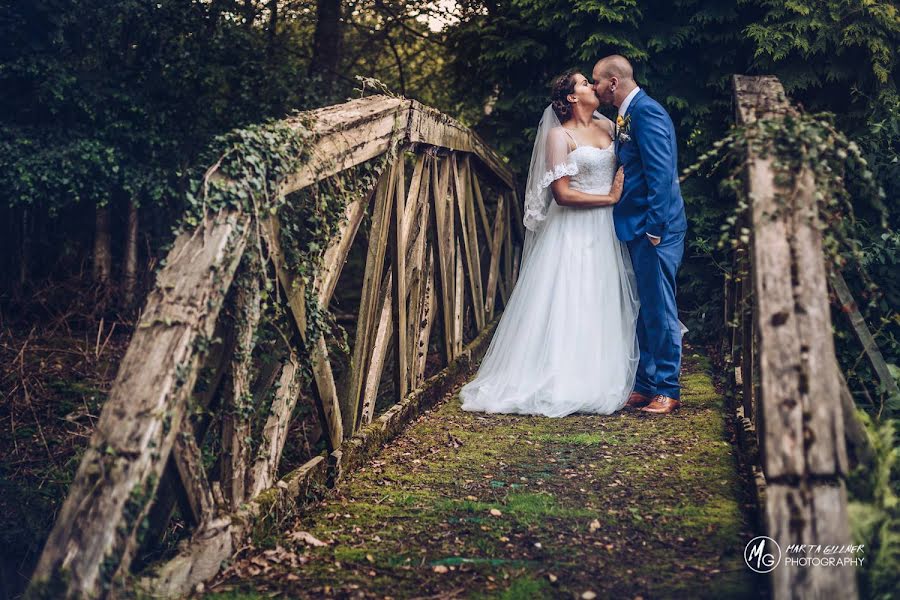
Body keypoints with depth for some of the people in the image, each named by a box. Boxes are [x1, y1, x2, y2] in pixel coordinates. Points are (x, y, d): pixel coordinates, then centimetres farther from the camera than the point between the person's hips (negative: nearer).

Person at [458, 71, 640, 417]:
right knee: (567, 307, -4)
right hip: (574, 231, -7)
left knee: (601, 307, 8)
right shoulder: (560, 135, -7)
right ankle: (559, 384, 5)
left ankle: (594, 383, 17)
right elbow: (562, 194, -14)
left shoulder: (607, 125, 12)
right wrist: (609, 198, -9)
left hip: (605, 232, 7)